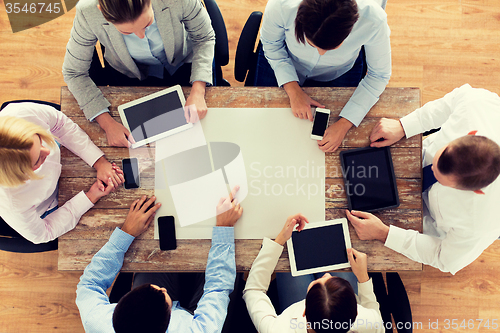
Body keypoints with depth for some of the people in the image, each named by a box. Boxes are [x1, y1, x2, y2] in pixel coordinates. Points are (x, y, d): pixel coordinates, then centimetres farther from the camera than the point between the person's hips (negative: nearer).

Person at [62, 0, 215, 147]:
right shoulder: (88, 13, -33)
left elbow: (205, 38, -16)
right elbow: (74, 72, -19)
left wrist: (198, 91, -29)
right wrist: (107, 123, -30)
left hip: (184, 63, 0)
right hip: (131, 74, 0)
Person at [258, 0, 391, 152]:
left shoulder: (374, 19, -39)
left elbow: (378, 75, -22)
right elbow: (271, 45, -16)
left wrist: (344, 124, -30)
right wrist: (293, 90, -27)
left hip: (339, 74, 0)